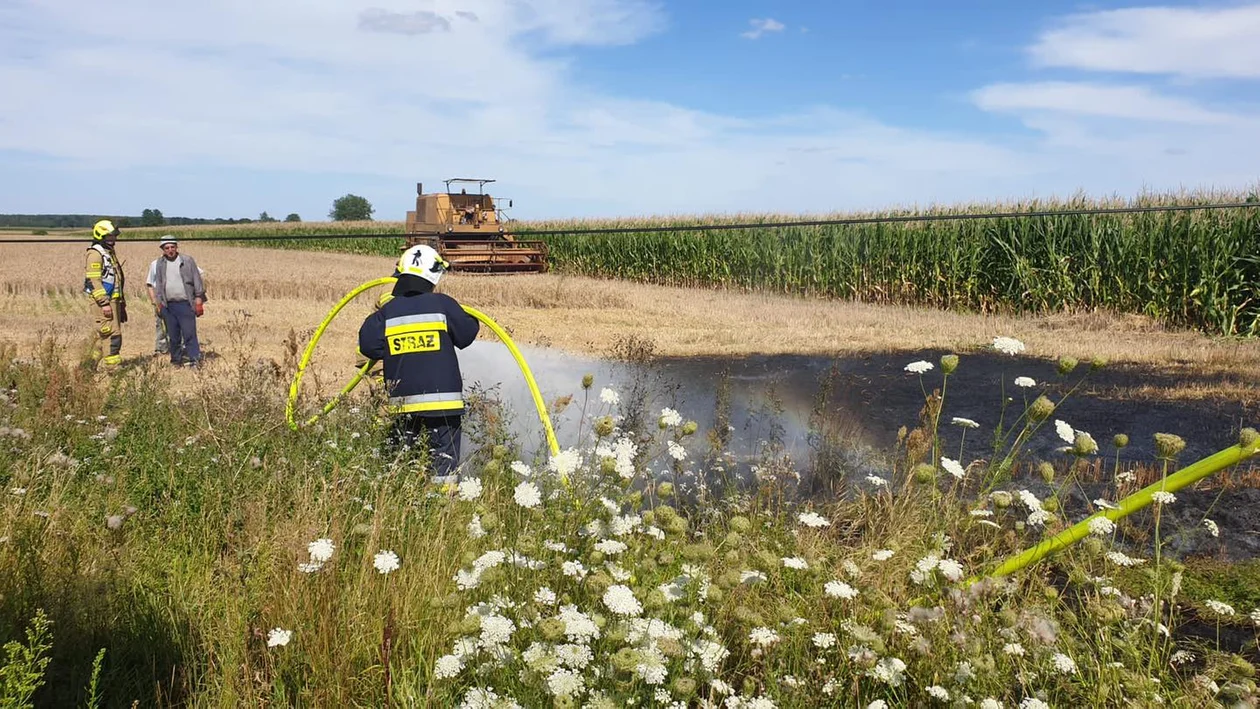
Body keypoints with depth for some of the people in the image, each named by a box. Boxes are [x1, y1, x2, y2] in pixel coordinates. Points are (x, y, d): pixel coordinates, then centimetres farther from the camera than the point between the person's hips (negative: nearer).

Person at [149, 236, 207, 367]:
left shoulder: (187, 260, 1)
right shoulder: (160, 264, 11)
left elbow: (197, 280, 2)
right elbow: (158, 284, 17)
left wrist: (199, 299, -2)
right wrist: (158, 302, 12)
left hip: (185, 303, -4)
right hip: (167, 305, 4)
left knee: (189, 333, -9)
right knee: (173, 335, 8)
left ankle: (194, 359, -7)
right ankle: (176, 359, 17)